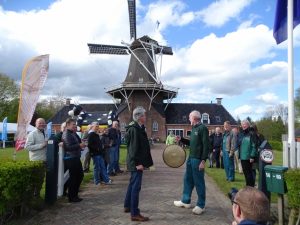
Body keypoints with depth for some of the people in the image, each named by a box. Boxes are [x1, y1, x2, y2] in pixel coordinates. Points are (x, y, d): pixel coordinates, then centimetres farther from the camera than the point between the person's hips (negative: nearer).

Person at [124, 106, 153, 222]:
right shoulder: (134, 129, -18)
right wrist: (137, 163, -22)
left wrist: (139, 162, 19)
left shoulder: (138, 128, 13)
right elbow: (134, 148, -22)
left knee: (132, 184, 20)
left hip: (136, 162, 11)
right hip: (136, 162, -11)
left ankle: (127, 206, 33)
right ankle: (134, 214, 2)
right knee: (136, 187, -5)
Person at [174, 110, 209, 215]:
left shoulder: (203, 128, -13)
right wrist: (181, 139, 15)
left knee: (198, 182, 1)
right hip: (191, 158, 9)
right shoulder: (194, 128, 14)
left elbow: (206, 145, -18)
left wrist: (203, 160, -22)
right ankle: (185, 201, 29)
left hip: (198, 159, -9)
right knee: (187, 179, 16)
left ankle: (201, 205, 14)